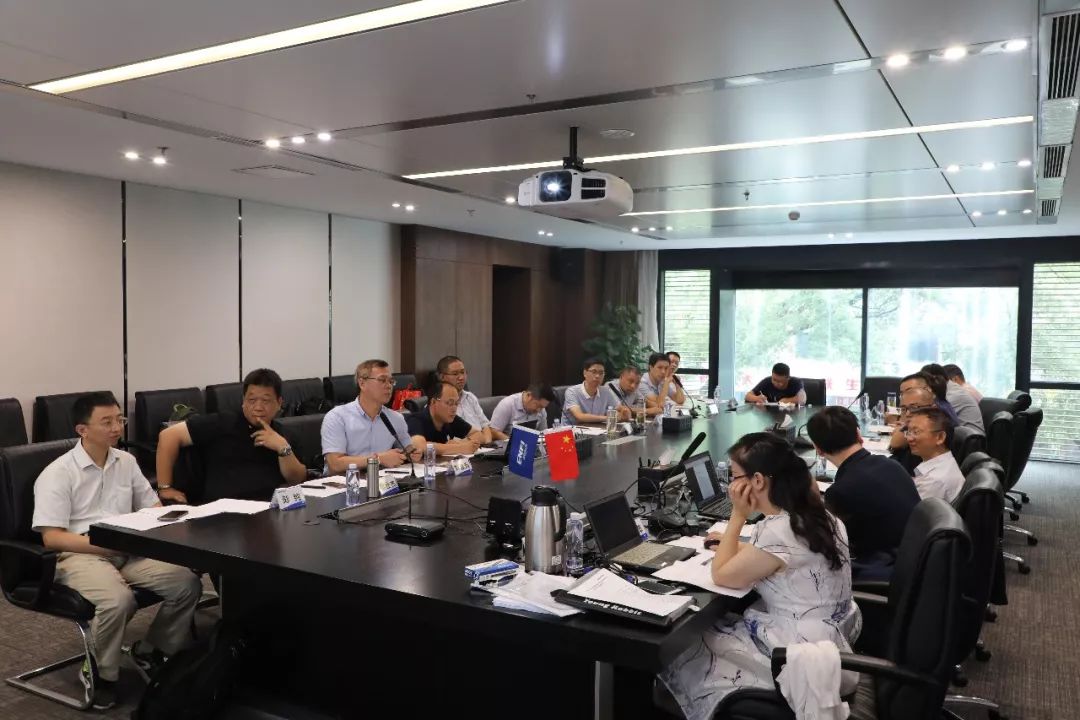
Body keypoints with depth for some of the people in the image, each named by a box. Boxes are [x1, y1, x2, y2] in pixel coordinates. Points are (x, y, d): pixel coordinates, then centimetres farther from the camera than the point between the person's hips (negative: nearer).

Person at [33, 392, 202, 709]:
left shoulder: (126, 461, 11)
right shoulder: (57, 474, -6)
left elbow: (153, 507, 18)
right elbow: (51, 538, -12)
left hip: (128, 552, 5)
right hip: (79, 555, -5)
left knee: (188, 582, -18)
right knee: (118, 599, -36)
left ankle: (151, 650, 7)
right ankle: (99, 672, -6)